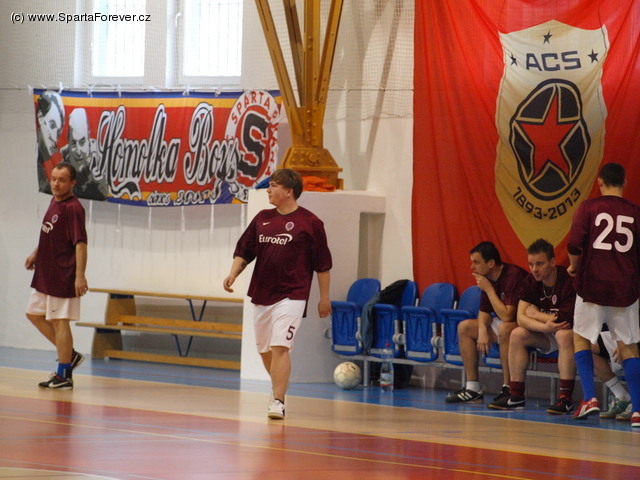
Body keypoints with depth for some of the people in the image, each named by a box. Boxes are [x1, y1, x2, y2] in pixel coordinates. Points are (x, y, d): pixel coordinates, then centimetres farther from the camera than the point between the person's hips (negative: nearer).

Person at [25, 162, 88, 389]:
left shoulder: (73, 208, -18)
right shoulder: (54, 202, 11)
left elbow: (80, 243, -23)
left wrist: (80, 276, -28)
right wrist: (36, 253, 19)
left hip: (62, 276, -10)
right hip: (45, 274, 10)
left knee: (60, 321, -4)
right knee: (34, 314, 17)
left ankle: (63, 376, 3)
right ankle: (69, 355, 24)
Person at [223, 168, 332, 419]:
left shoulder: (309, 222, -4)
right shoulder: (262, 219, 10)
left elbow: (322, 264, 0)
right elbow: (244, 250, 13)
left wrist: (325, 298, 1)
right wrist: (233, 273, -5)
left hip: (291, 296, -6)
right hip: (261, 294, 6)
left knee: (279, 347, -18)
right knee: (264, 349, 16)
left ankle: (278, 401, -16)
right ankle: (280, 386, 41)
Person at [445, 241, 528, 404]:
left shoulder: (513, 276, -25)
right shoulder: (487, 279, 2)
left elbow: (507, 316, -31)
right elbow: (484, 311, 11)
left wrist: (489, 289, -23)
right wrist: (482, 330, -10)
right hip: (502, 323, 9)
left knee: (504, 328, -38)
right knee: (464, 327, 4)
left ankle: (508, 389, -31)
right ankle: (473, 388, 0)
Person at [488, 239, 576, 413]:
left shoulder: (569, 281, -24)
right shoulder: (531, 282, -3)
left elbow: (566, 320, -31)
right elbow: (521, 317, -11)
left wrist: (536, 314, -15)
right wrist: (545, 326, -31)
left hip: (572, 332, -6)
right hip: (547, 335, 7)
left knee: (564, 335, -37)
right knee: (517, 334, -13)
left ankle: (566, 398, -37)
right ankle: (516, 396, -11)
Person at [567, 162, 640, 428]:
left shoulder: (588, 207, -2)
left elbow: (575, 245, -10)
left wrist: (574, 266, 10)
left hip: (593, 284, -2)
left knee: (581, 338, 16)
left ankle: (590, 398, 2)